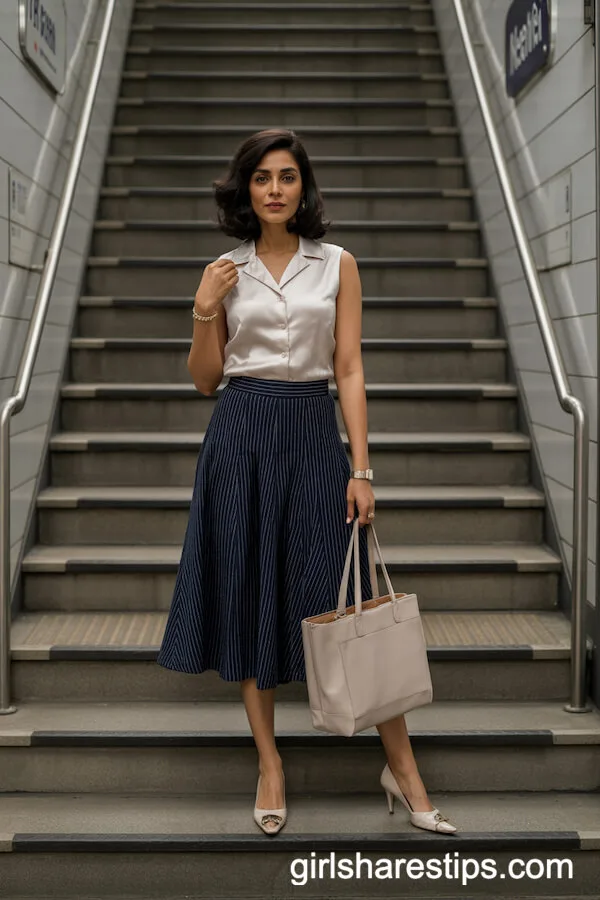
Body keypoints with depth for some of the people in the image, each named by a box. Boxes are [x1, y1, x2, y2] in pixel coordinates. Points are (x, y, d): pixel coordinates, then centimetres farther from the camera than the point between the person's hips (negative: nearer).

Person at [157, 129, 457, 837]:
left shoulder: (338, 266, 5)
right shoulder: (224, 272, 7)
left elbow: (350, 371, 1)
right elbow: (204, 381, 8)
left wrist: (361, 469, -7)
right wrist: (204, 312, -8)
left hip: (315, 435, -1)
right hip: (241, 438, 1)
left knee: (346, 597, -1)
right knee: (249, 594, 4)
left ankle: (402, 767, 10)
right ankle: (269, 765, 17)